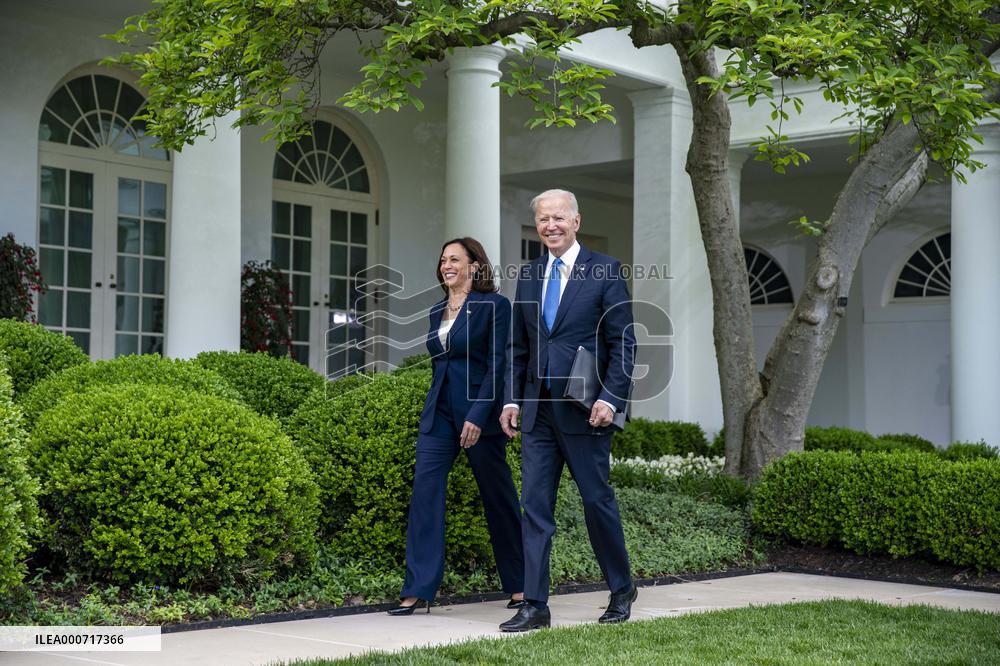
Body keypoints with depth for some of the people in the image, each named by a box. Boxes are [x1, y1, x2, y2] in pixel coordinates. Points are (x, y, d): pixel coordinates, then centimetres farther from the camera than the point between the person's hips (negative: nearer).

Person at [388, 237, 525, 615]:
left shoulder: (494, 306, -6)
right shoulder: (437, 311, 14)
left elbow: (497, 366, -12)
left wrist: (478, 416, -19)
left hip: (479, 414, -6)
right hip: (438, 414, 6)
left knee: (498, 499, 5)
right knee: (424, 494, -5)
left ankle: (519, 586, 19)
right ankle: (418, 590, -4)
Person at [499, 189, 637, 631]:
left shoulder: (605, 271, -3)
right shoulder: (528, 276, 12)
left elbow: (623, 343, -6)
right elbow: (518, 346, 15)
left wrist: (610, 398, -15)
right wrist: (512, 399, 6)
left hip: (585, 410, -4)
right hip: (538, 411, 5)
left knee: (597, 499, 5)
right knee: (534, 505, 1)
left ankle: (621, 590, 25)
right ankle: (535, 606, 5)